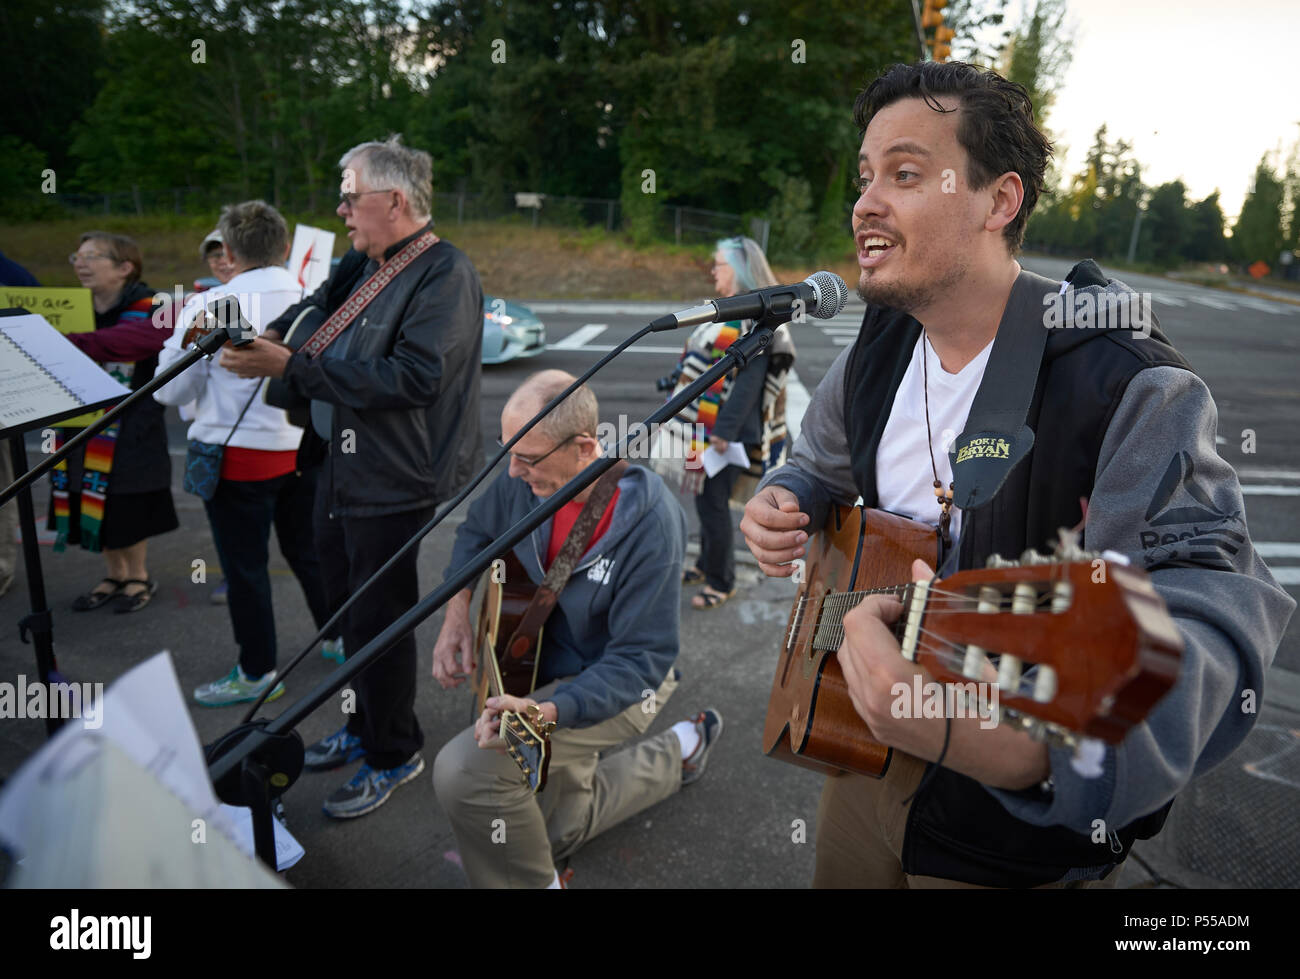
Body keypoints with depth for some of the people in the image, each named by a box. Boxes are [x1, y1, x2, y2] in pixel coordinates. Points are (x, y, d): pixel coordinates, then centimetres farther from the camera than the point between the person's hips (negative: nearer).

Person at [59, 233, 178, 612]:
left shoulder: (149, 310, -11)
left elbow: (129, 340, -31)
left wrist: (70, 343, -40)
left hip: (131, 428, -6)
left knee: (127, 507, 4)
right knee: (92, 504, 13)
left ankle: (139, 577, 24)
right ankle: (115, 574, 31)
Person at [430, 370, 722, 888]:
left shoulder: (650, 522, -32)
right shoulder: (526, 481, -16)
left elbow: (640, 661, -28)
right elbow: (476, 530, 7)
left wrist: (548, 710, -43)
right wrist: (458, 611, -10)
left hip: (612, 684, -7)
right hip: (537, 667, 7)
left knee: (463, 772, -28)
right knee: (559, 831, 25)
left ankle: (535, 881, 0)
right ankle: (680, 749, 38)